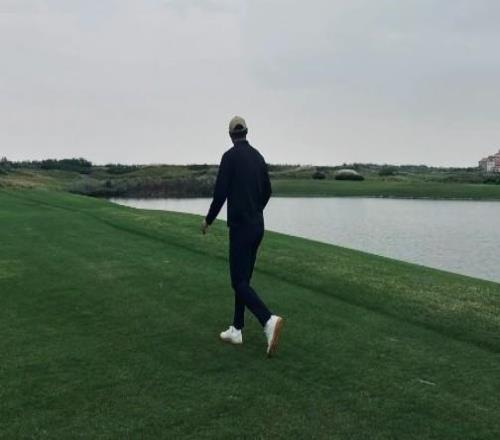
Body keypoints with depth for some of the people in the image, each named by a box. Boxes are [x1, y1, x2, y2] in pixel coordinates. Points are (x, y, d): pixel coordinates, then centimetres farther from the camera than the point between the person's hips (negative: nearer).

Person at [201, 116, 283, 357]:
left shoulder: (230, 156, -12)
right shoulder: (258, 156, 11)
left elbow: (221, 193, -15)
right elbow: (267, 191, 18)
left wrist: (208, 220, 1)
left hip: (240, 226, -8)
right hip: (257, 225, 8)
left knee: (239, 281, -6)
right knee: (243, 277, 14)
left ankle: (269, 321, -24)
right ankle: (236, 329, 18)